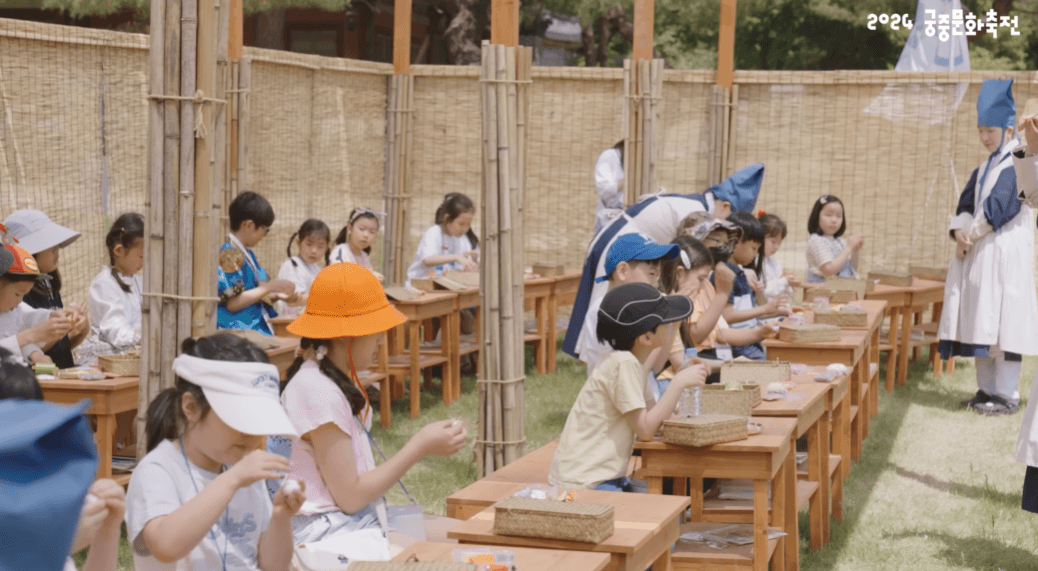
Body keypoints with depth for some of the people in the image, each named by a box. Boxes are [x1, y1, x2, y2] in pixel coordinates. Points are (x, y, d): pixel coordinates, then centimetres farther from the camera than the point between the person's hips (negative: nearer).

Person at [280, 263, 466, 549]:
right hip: (327, 533, -10)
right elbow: (350, 496, -17)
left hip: (362, 521, 10)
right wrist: (421, 446, -10)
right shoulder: (319, 391, -17)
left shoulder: (336, 382, 14)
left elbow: (353, 481, 9)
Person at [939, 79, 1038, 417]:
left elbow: (1001, 205, -17)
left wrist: (972, 234, -13)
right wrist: (959, 231, -4)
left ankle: (1007, 396, -5)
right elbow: (967, 203, 14)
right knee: (980, 322, 8)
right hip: (977, 254, 8)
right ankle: (987, 388, 14)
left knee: (1002, 322, -9)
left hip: (1005, 253, -8)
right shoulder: (986, 167, 18)